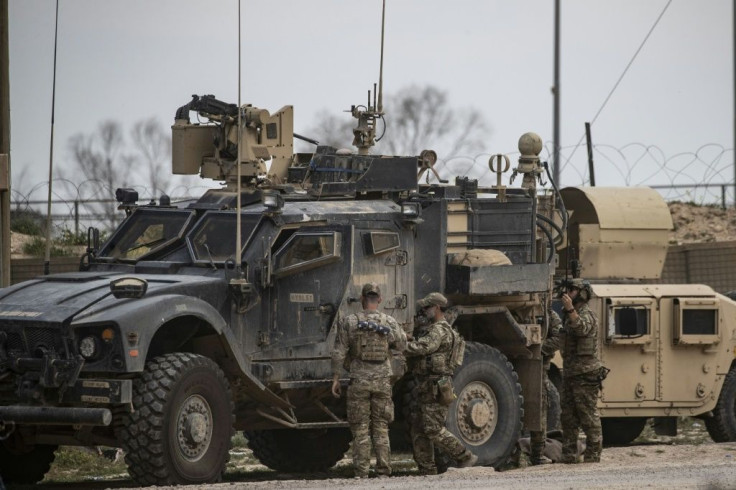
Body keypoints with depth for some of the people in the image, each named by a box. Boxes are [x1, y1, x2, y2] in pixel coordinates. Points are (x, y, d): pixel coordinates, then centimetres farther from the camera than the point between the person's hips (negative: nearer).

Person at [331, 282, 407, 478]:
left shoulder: (348, 322, -5)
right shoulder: (389, 322, 0)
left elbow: (339, 353, -6)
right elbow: (402, 345, 16)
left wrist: (335, 379, -1)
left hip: (359, 381, -2)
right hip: (382, 381, 2)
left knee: (360, 429, 2)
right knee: (381, 428, 9)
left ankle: (361, 472, -2)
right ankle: (383, 470, 4)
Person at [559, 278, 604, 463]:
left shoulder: (587, 315, -10)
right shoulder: (570, 315, 19)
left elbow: (581, 328, -35)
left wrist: (570, 309, -47)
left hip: (585, 373, -10)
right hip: (570, 373, 10)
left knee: (588, 415, -6)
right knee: (568, 415, 10)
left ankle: (593, 454, -4)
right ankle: (569, 454, 13)